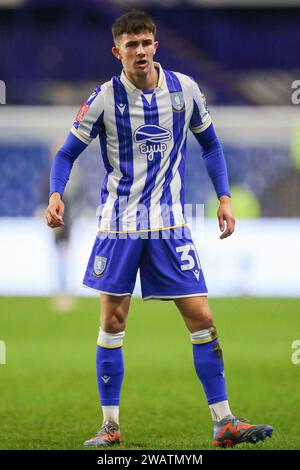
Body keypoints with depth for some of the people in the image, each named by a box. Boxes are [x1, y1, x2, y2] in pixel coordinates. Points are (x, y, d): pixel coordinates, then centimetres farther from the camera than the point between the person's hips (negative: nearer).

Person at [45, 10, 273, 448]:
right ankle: (110, 425, 10)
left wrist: (224, 196, 4)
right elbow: (68, 152, 0)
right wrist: (56, 194, -18)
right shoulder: (105, 98, -6)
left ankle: (223, 422, 1)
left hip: (170, 224, 1)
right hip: (118, 224, -1)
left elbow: (209, 143, 14)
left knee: (201, 317, -5)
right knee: (112, 322, 0)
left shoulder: (184, 88, -1)